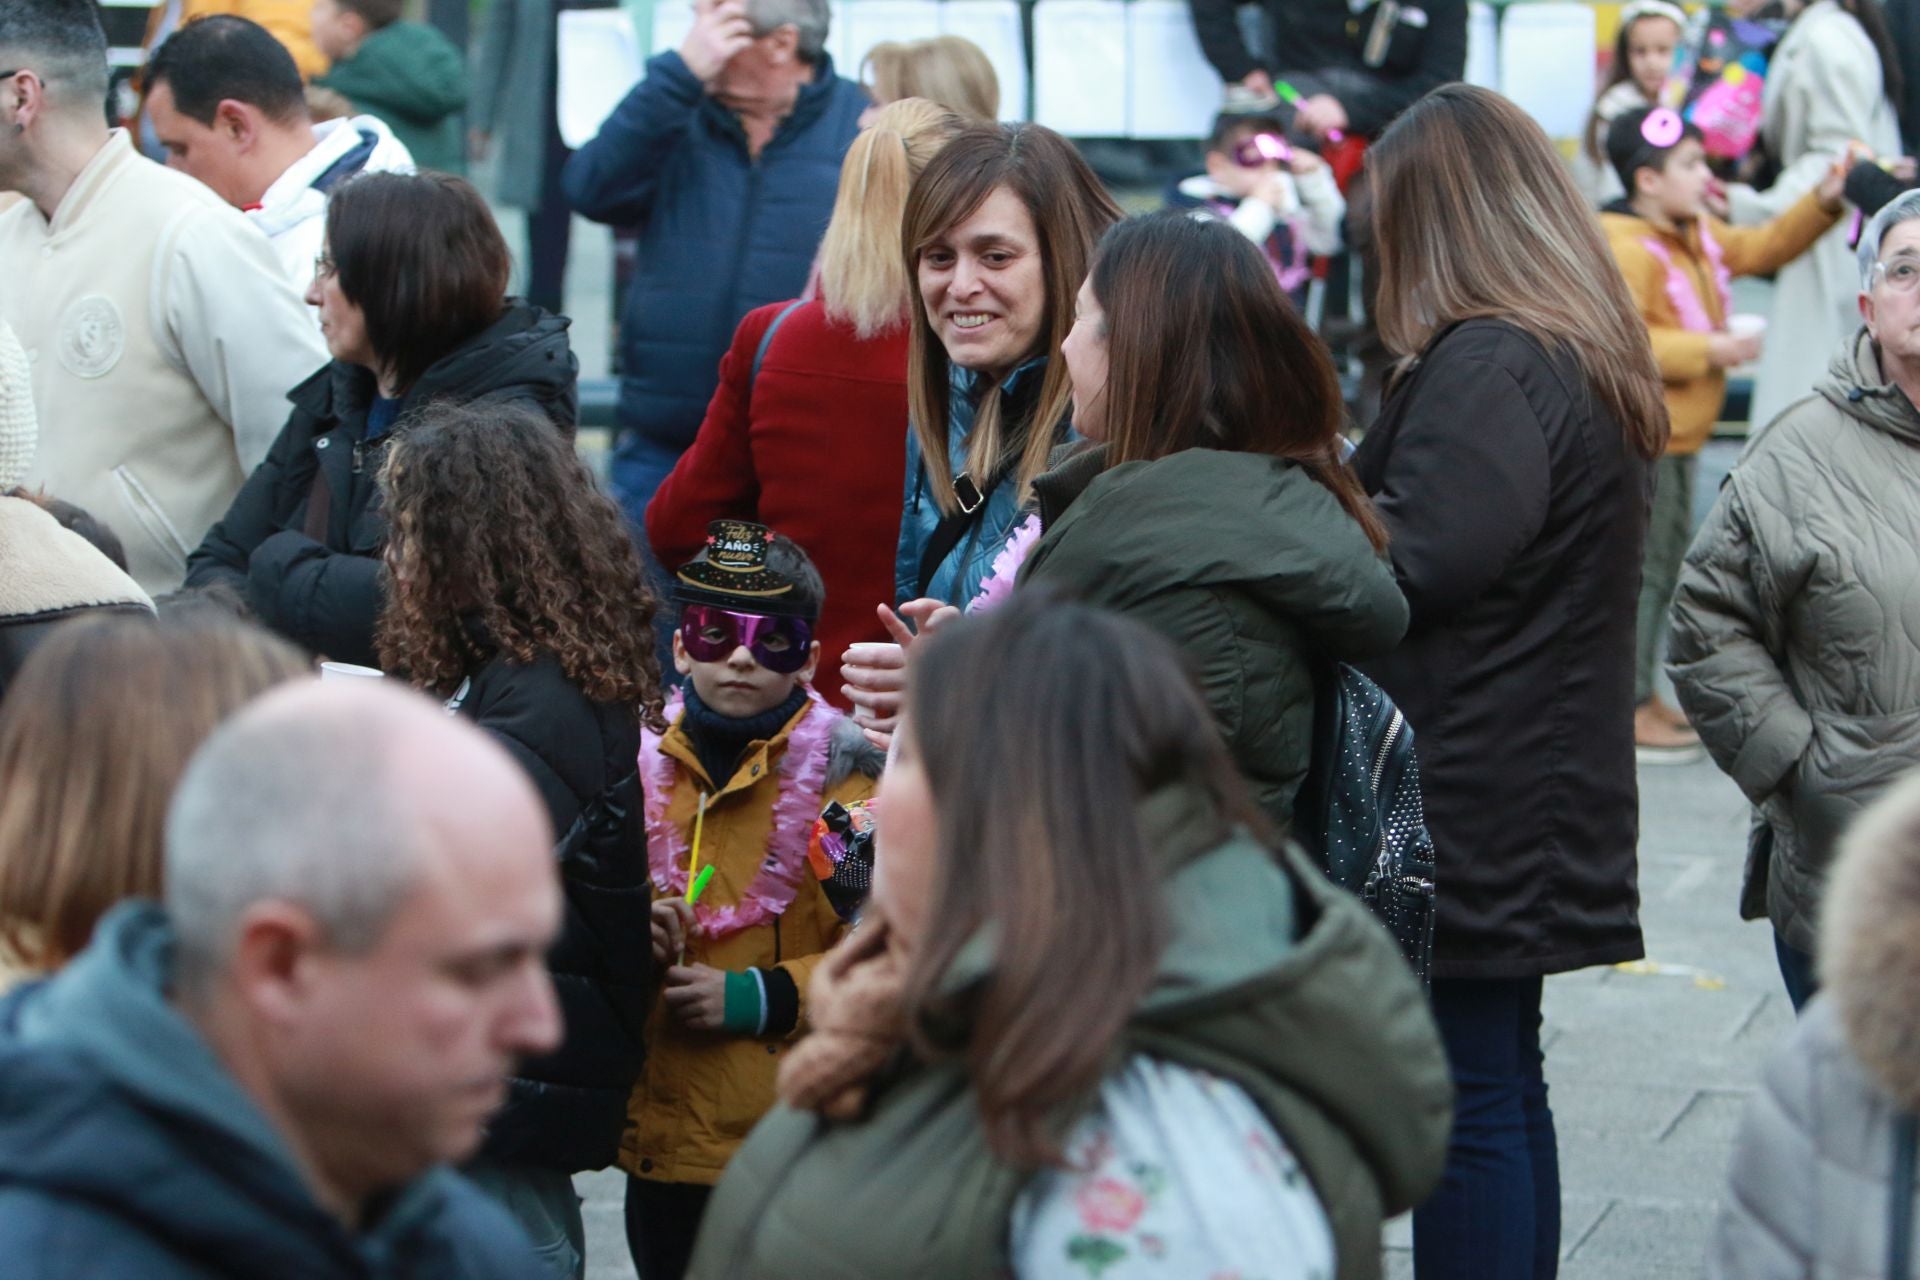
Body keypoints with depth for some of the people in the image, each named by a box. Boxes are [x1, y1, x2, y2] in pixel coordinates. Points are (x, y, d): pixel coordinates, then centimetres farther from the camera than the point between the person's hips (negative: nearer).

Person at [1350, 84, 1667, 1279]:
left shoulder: (1487, 368, -18)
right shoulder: (1592, 360, 12)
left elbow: (1412, 560, -26)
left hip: (1466, 808, -10)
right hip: (1541, 797, 10)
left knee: (1468, 1103, -3)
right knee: (1507, 1085, 18)